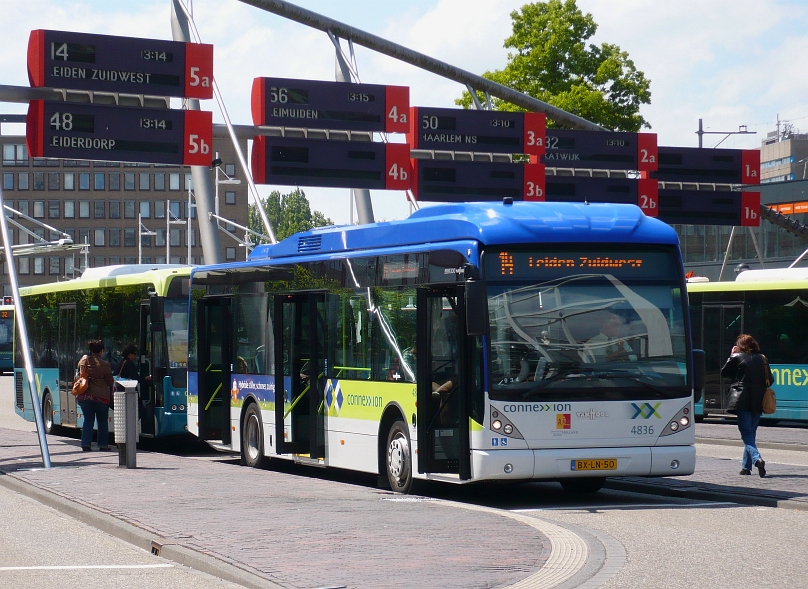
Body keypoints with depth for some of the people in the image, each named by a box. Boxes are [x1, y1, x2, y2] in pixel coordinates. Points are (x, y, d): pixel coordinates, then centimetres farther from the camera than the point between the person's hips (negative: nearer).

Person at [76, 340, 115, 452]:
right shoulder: (105, 365, -11)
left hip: (84, 395, 3)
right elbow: (110, 382, -1)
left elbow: (79, 375, 14)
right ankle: (103, 444, 11)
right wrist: (110, 392, 18)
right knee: (102, 421, 10)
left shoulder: (83, 360, 1)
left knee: (88, 419, 12)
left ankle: (86, 444, 4)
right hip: (101, 396, -3)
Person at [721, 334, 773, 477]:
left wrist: (731, 356, 14)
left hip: (742, 401, -4)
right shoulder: (762, 359, 6)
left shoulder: (737, 357, -6)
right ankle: (746, 466, 17)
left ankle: (757, 459, -29)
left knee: (746, 434, -5)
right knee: (751, 434, 15)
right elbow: (770, 380, 7)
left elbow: (724, 373, 7)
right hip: (758, 402, 4)